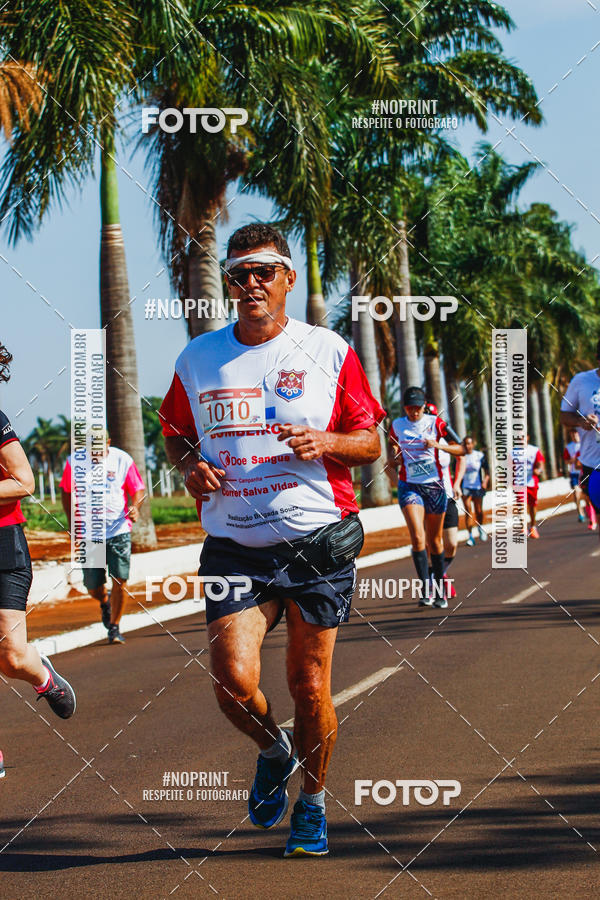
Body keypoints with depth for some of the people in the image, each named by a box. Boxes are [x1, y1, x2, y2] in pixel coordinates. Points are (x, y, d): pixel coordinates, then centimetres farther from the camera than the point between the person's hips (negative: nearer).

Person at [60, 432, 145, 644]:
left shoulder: (122, 460, -4)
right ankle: (105, 603, 39)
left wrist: (135, 507, -16)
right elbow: (66, 491, 11)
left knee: (119, 580, -8)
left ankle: (114, 627, 9)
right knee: (93, 587, 2)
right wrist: (72, 522, 3)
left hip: (119, 530, -1)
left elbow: (138, 489, 5)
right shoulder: (75, 462, -2)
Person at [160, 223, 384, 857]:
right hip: (234, 545, 1)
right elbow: (174, 431, 21)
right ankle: (273, 750, 20)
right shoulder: (198, 359, 7)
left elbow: (369, 443, 6)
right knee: (233, 679, -15)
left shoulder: (329, 352, 1)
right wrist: (188, 462, -1)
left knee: (309, 686, 2)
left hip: (317, 540, -1)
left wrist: (325, 443, -15)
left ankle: (312, 802, 26)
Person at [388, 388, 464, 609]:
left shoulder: (435, 423, -3)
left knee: (434, 541, 9)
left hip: (434, 485, 0)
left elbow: (461, 450, -3)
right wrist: (396, 459, -1)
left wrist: (438, 445, -20)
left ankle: (439, 591, 21)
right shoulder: (397, 425, 3)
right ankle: (425, 588, -17)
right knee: (417, 537, -19)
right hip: (409, 486, 0)